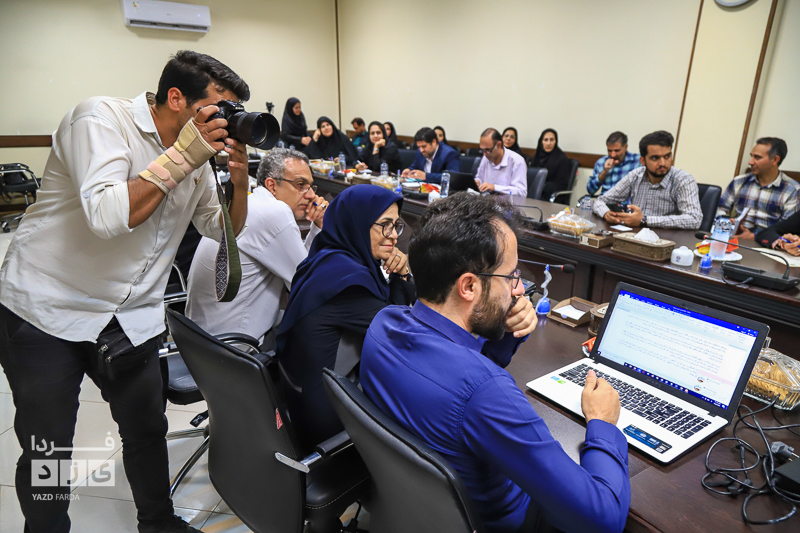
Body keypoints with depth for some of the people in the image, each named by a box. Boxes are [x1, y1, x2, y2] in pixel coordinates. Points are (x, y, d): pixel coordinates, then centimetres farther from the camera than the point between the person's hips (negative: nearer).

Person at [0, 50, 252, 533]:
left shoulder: (197, 152, 3)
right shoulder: (101, 119, -16)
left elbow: (224, 229, 6)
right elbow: (106, 215, -31)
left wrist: (239, 174, -11)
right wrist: (180, 156, -28)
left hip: (131, 320, 6)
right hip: (44, 311, -5)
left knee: (148, 429, 15)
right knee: (47, 450, 7)